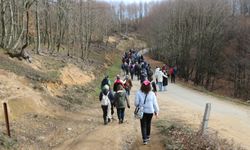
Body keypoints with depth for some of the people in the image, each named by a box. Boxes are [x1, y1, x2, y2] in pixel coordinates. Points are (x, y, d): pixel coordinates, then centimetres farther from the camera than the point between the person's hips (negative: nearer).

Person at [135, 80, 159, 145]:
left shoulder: (139, 93, -14)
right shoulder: (152, 94, -10)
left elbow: (136, 103, -9)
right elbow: (155, 103, -4)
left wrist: (138, 107, 12)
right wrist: (156, 111, 10)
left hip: (142, 111, -2)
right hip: (150, 111, 2)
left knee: (143, 125, 7)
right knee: (148, 124, 22)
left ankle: (145, 139, 3)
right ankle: (148, 136, 36)